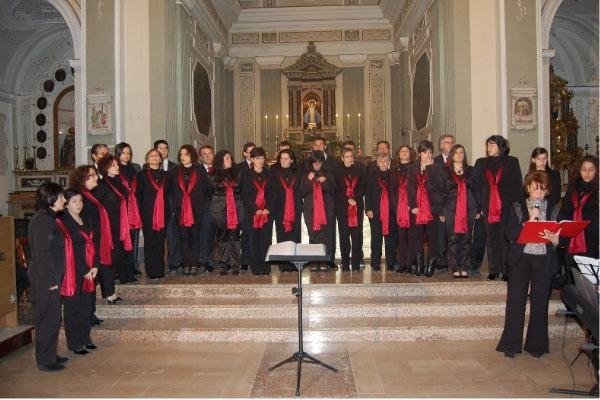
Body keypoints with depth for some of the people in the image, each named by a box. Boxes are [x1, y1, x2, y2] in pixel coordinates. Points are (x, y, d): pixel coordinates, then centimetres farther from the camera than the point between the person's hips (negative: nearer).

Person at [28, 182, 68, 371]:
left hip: (47, 276, 10)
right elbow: (42, 252, -21)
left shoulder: (47, 217, 13)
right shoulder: (43, 219, -17)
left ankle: (50, 355, 27)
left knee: (51, 317, 16)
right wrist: (50, 279, -19)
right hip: (46, 277, -10)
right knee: (48, 317, -1)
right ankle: (45, 361, 10)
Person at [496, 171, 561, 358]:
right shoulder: (517, 208, 6)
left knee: (540, 302, 4)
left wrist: (554, 239, -15)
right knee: (516, 301, -1)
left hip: (544, 261, 1)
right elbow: (509, 234, -4)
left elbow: (562, 236, 6)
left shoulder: (554, 210, 10)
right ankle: (511, 344, 8)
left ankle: (536, 345, 18)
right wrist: (528, 221, -14)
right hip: (520, 259, -1)